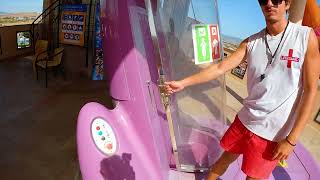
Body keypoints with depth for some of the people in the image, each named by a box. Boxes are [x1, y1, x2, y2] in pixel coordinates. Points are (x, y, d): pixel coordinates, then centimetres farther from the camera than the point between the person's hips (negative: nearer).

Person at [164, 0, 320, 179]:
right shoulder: (251, 43, 0)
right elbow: (220, 67, -2)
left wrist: (291, 139, -13)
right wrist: (183, 83, -7)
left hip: (274, 131, -2)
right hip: (245, 119, 3)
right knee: (226, 158, 18)